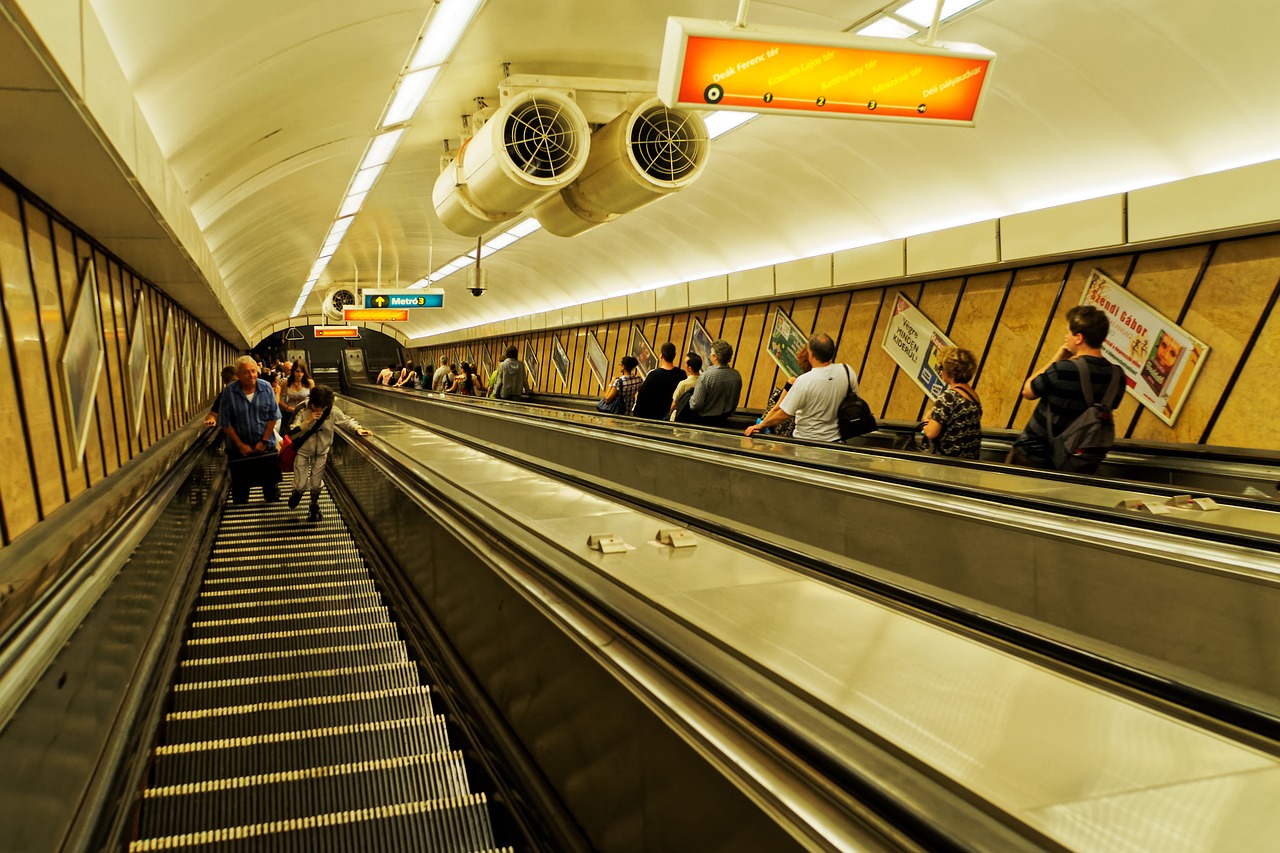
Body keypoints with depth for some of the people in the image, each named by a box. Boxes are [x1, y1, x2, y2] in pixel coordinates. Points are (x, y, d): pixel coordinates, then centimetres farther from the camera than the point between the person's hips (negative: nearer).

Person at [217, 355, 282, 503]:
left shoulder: (266, 387, -10)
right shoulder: (229, 392, -14)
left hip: (266, 446, 1)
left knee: (271, 481, 14)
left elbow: (273, 416, -5)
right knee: (240, 485, 14)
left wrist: (264, 441, -9)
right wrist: (240, 445, -10)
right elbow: (225, 423, -9)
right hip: (239, 449, -1)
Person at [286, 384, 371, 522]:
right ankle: (297, 492, 40)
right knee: (301, 486, 1)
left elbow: (346, 420, 0)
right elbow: (291, 434, -23)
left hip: (321, 453, 1)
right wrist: (308, 421, -32)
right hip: (302, 452, -1)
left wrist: (358, 428, -19)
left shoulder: (333, 412, -16)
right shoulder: (303, 412, -20)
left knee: (315, 485, 7)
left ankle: (314, 508, 36)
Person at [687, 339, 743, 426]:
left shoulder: (706, 376, -22)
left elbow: (695, 405, -17)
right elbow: (735, 403, 9)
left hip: (703, 420, -5)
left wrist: (691, 399, 4)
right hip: (723, 421, 5)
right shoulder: (737, 376, -5)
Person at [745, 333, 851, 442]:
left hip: (808, 440, -6)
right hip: (836, 439, 6)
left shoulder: (804, 381, -22)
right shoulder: (847, 371, -9)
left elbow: (783, 414, -16)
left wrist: (761, 426, -2)